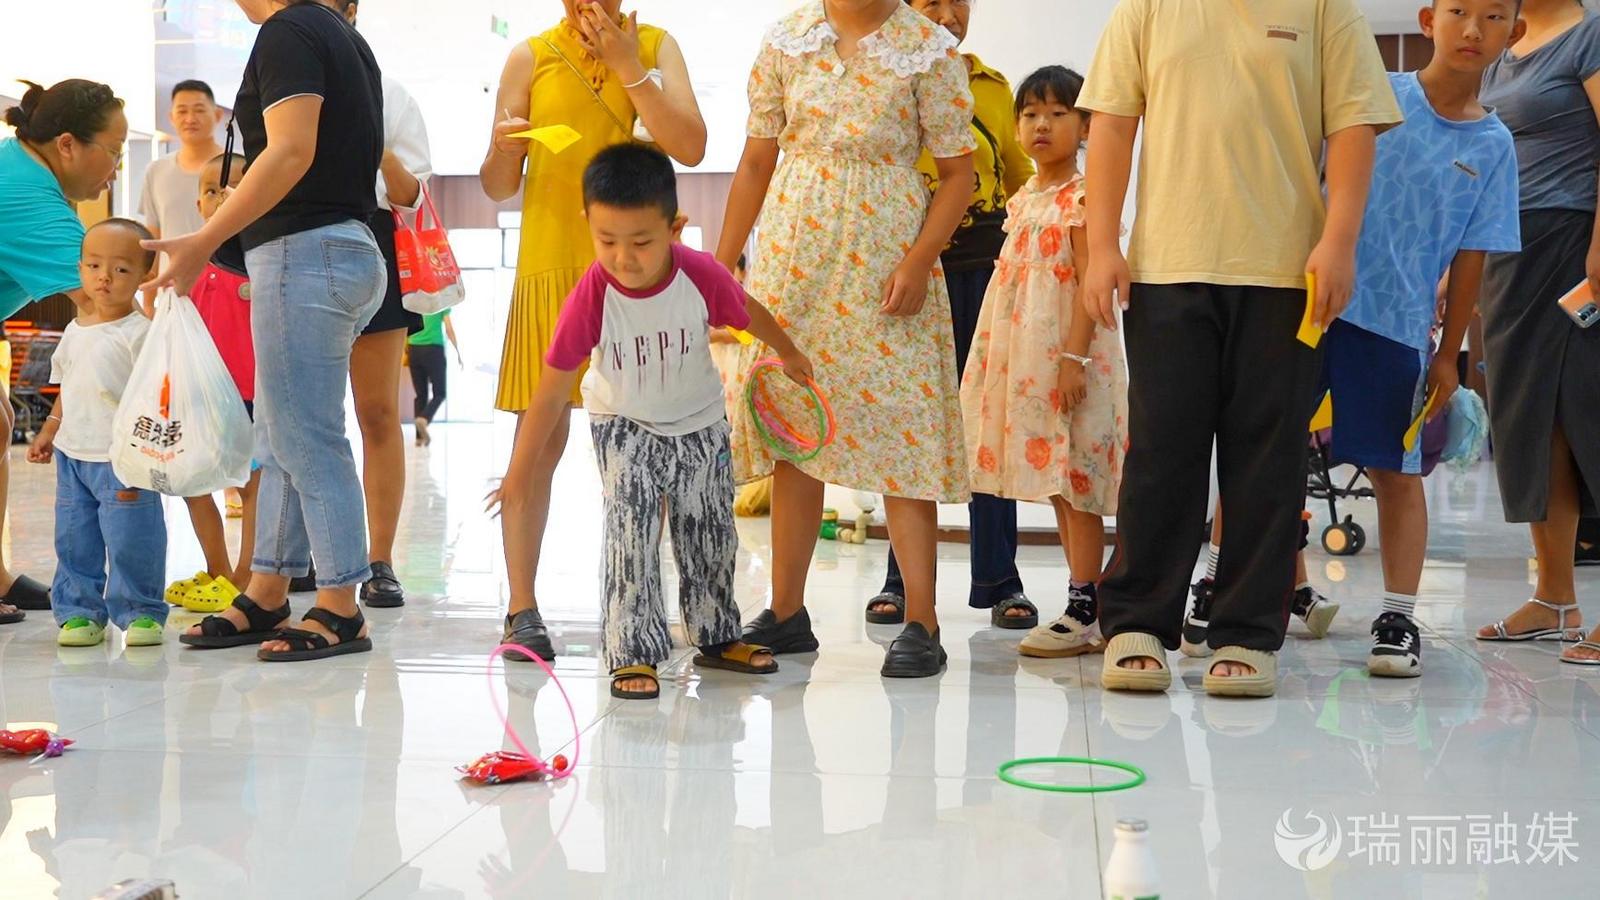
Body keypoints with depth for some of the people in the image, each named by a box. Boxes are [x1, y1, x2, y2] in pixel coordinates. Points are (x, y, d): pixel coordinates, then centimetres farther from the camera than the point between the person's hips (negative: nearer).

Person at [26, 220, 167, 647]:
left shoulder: (141, 332, -10)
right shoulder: (75, 331, 10)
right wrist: (48, 434, 21)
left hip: (121, 459, -6)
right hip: (72, 456, 6)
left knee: (131, 541, -3)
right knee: (73, 541, 9)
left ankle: (140, 611, 9)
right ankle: (79, 611, 18)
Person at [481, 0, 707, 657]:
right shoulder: (531, 58, 4)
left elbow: (690, 148, -8)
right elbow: (497, 187, 6)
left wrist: (628, 69, -9)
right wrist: (504, 148, -16)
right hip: (552, 266, -1)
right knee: (541, 435, -3)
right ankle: (523, 607, 2)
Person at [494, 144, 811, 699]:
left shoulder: (702, 276, -27)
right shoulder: (592, 298, -30)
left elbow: (750, 314, -4)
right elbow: (553, 389, -25)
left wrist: (788, 353, 15)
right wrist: (519, 475, -24)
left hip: (698, 422, 2)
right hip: (623, 425, -2)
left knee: (709, 532, 13)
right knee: (630, 531, -15)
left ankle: (716, 636, 31)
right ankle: (632, 653, -8)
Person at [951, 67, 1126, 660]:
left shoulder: (1081, 197, -9)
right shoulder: (1023, 199, 15)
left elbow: (1089, 283, -15)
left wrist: (1073, 359, -22)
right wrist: (991, 360, 18)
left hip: (1068, 355, -9)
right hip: (1024, 359, 9)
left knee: (1075, 480, -6)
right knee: (1057, 485, 10)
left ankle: (1084, 611, -3)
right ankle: (1088, 609, 15)